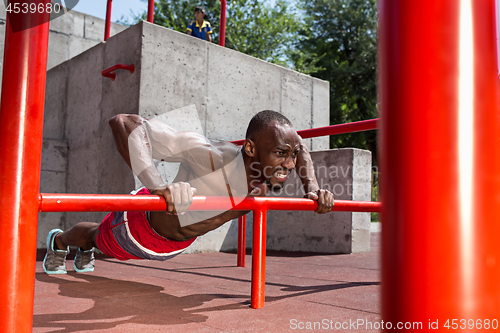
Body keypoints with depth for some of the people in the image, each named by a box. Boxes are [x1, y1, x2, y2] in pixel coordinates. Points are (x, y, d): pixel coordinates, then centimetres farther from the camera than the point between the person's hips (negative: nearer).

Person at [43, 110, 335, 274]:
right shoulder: (211, 157, -47)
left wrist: (313, 189, -14)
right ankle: (59, 241, 65)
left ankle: (86, 250, 72)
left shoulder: (275, 171, -27)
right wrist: (158, 188, -58)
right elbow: (124, 123, -48)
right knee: (100, 239, 30)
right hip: (142, 225, -6)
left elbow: (300, 146, -1)